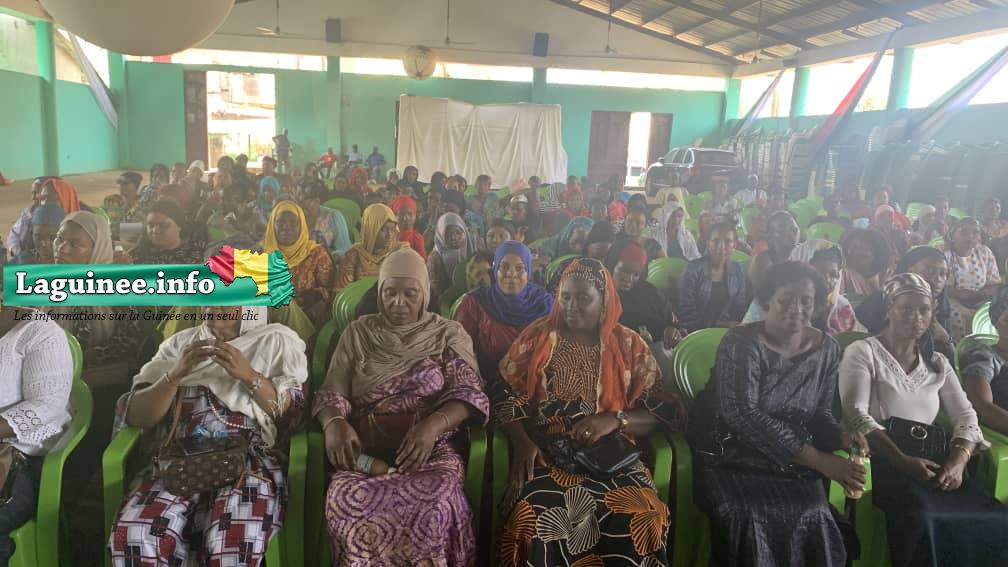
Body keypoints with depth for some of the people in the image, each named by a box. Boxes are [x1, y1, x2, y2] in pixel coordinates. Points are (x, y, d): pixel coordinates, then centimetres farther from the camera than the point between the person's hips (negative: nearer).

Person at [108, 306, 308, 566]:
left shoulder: (278, 341, 12)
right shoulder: (179, 343, 19)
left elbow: (293, 412, 1)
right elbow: (136, 416, 10)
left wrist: (248, 375, -12)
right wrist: (176, 374, -6)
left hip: (249, 458, -3)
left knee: (234, 542, -33)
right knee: (134, 533, -27)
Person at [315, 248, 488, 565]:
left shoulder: (449, 334, 9)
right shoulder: (358, 333, 13)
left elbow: (467, 393, -2)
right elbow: (332, 394, 8)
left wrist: (433, 424, -22)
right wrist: (334, 423, -16)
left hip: (431, 450, -1)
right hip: (365, 451, 2)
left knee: (430, 506, -33)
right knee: (345, 501, -30)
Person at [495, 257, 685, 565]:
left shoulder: (630, 346, 8)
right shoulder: (536, 336, 9)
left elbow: (665, 412, 5)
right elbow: (504, 397, 6)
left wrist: (616, 419, -13)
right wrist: (522, 441, -11)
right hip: (544, 454, 0)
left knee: (642, 518, -29)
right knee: (534, 517, -32)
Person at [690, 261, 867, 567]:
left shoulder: (827, 349, 3)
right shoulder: (741, 343, -16)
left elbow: (820, 412, 12)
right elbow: (742, 414, -27)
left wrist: (841, 436, -13)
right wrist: (819, 460, -29)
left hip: (792, 462, 4)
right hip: (731, 455, -4)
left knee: (814, 517, -22)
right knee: (746, 518, -29)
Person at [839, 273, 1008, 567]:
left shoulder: (937, 363, 22)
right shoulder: (862, 351, 4)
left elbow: (965, 416, 12)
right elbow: (857, 414, -9)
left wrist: (958, 460, -10)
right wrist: (903, 461, -21)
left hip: (932, 457, 5)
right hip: (884, 459, -5)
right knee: (922, 519, -35)